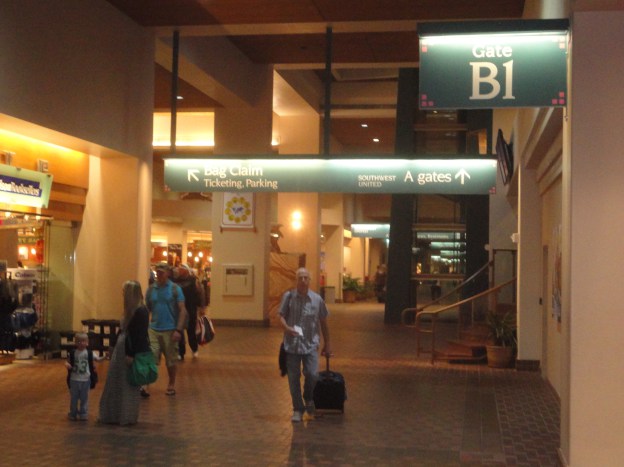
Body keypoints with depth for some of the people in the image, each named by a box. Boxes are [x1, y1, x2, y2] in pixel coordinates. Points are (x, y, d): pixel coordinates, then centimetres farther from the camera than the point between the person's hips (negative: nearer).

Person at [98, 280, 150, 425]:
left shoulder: (141, 311, -17)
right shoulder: (131, 310, 11)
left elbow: (140, 335, -20)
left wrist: (132, 355, -22)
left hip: (131, 352, -9)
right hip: (121, 349, 9)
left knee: (128, 386, 2)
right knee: (116, 384, 15)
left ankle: (127, 417, 15)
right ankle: (113, 415, 26)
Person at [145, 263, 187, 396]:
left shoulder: (175, 289, -3)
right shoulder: (151, 289, 5)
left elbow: (182, 310, -6)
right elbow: (147, 309, 12)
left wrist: (178, 330, -13)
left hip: (170, 330, -2)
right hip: (153, 329, 2)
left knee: (171, 360, 9)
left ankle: (171, 385, 25)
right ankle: (145, 385, -7)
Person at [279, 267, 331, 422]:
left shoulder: (317, 299, 2)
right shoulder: (288, 296, -1)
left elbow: (323, 322, 10)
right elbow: (281, 316, -1)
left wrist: (327, 344, 13)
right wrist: (287, 328, -24)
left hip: (311, 344, 0)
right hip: (292, 344, 0)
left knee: (312, 375, -9)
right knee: (293, 378, 4)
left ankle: (309, 399, 21)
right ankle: (298, 409, 18)